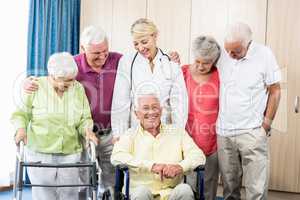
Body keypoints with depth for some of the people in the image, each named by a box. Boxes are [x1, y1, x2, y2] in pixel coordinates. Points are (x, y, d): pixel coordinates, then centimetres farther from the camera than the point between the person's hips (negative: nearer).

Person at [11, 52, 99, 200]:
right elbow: (21, 113, 3)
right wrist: (21, 128, -16)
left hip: (70, 153, 2)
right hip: (40, 153, -2)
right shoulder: (36, 86, -2)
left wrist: (87, 130, -11)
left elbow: (85, 118, 9)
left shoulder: (78, 89, 5)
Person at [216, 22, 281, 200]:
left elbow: (275, 91, -1)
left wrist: (267, 123, -2)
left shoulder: (264, 55, -7)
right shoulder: (222, 54, 1)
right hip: (223, 131, 3)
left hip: (252, 132, -3)